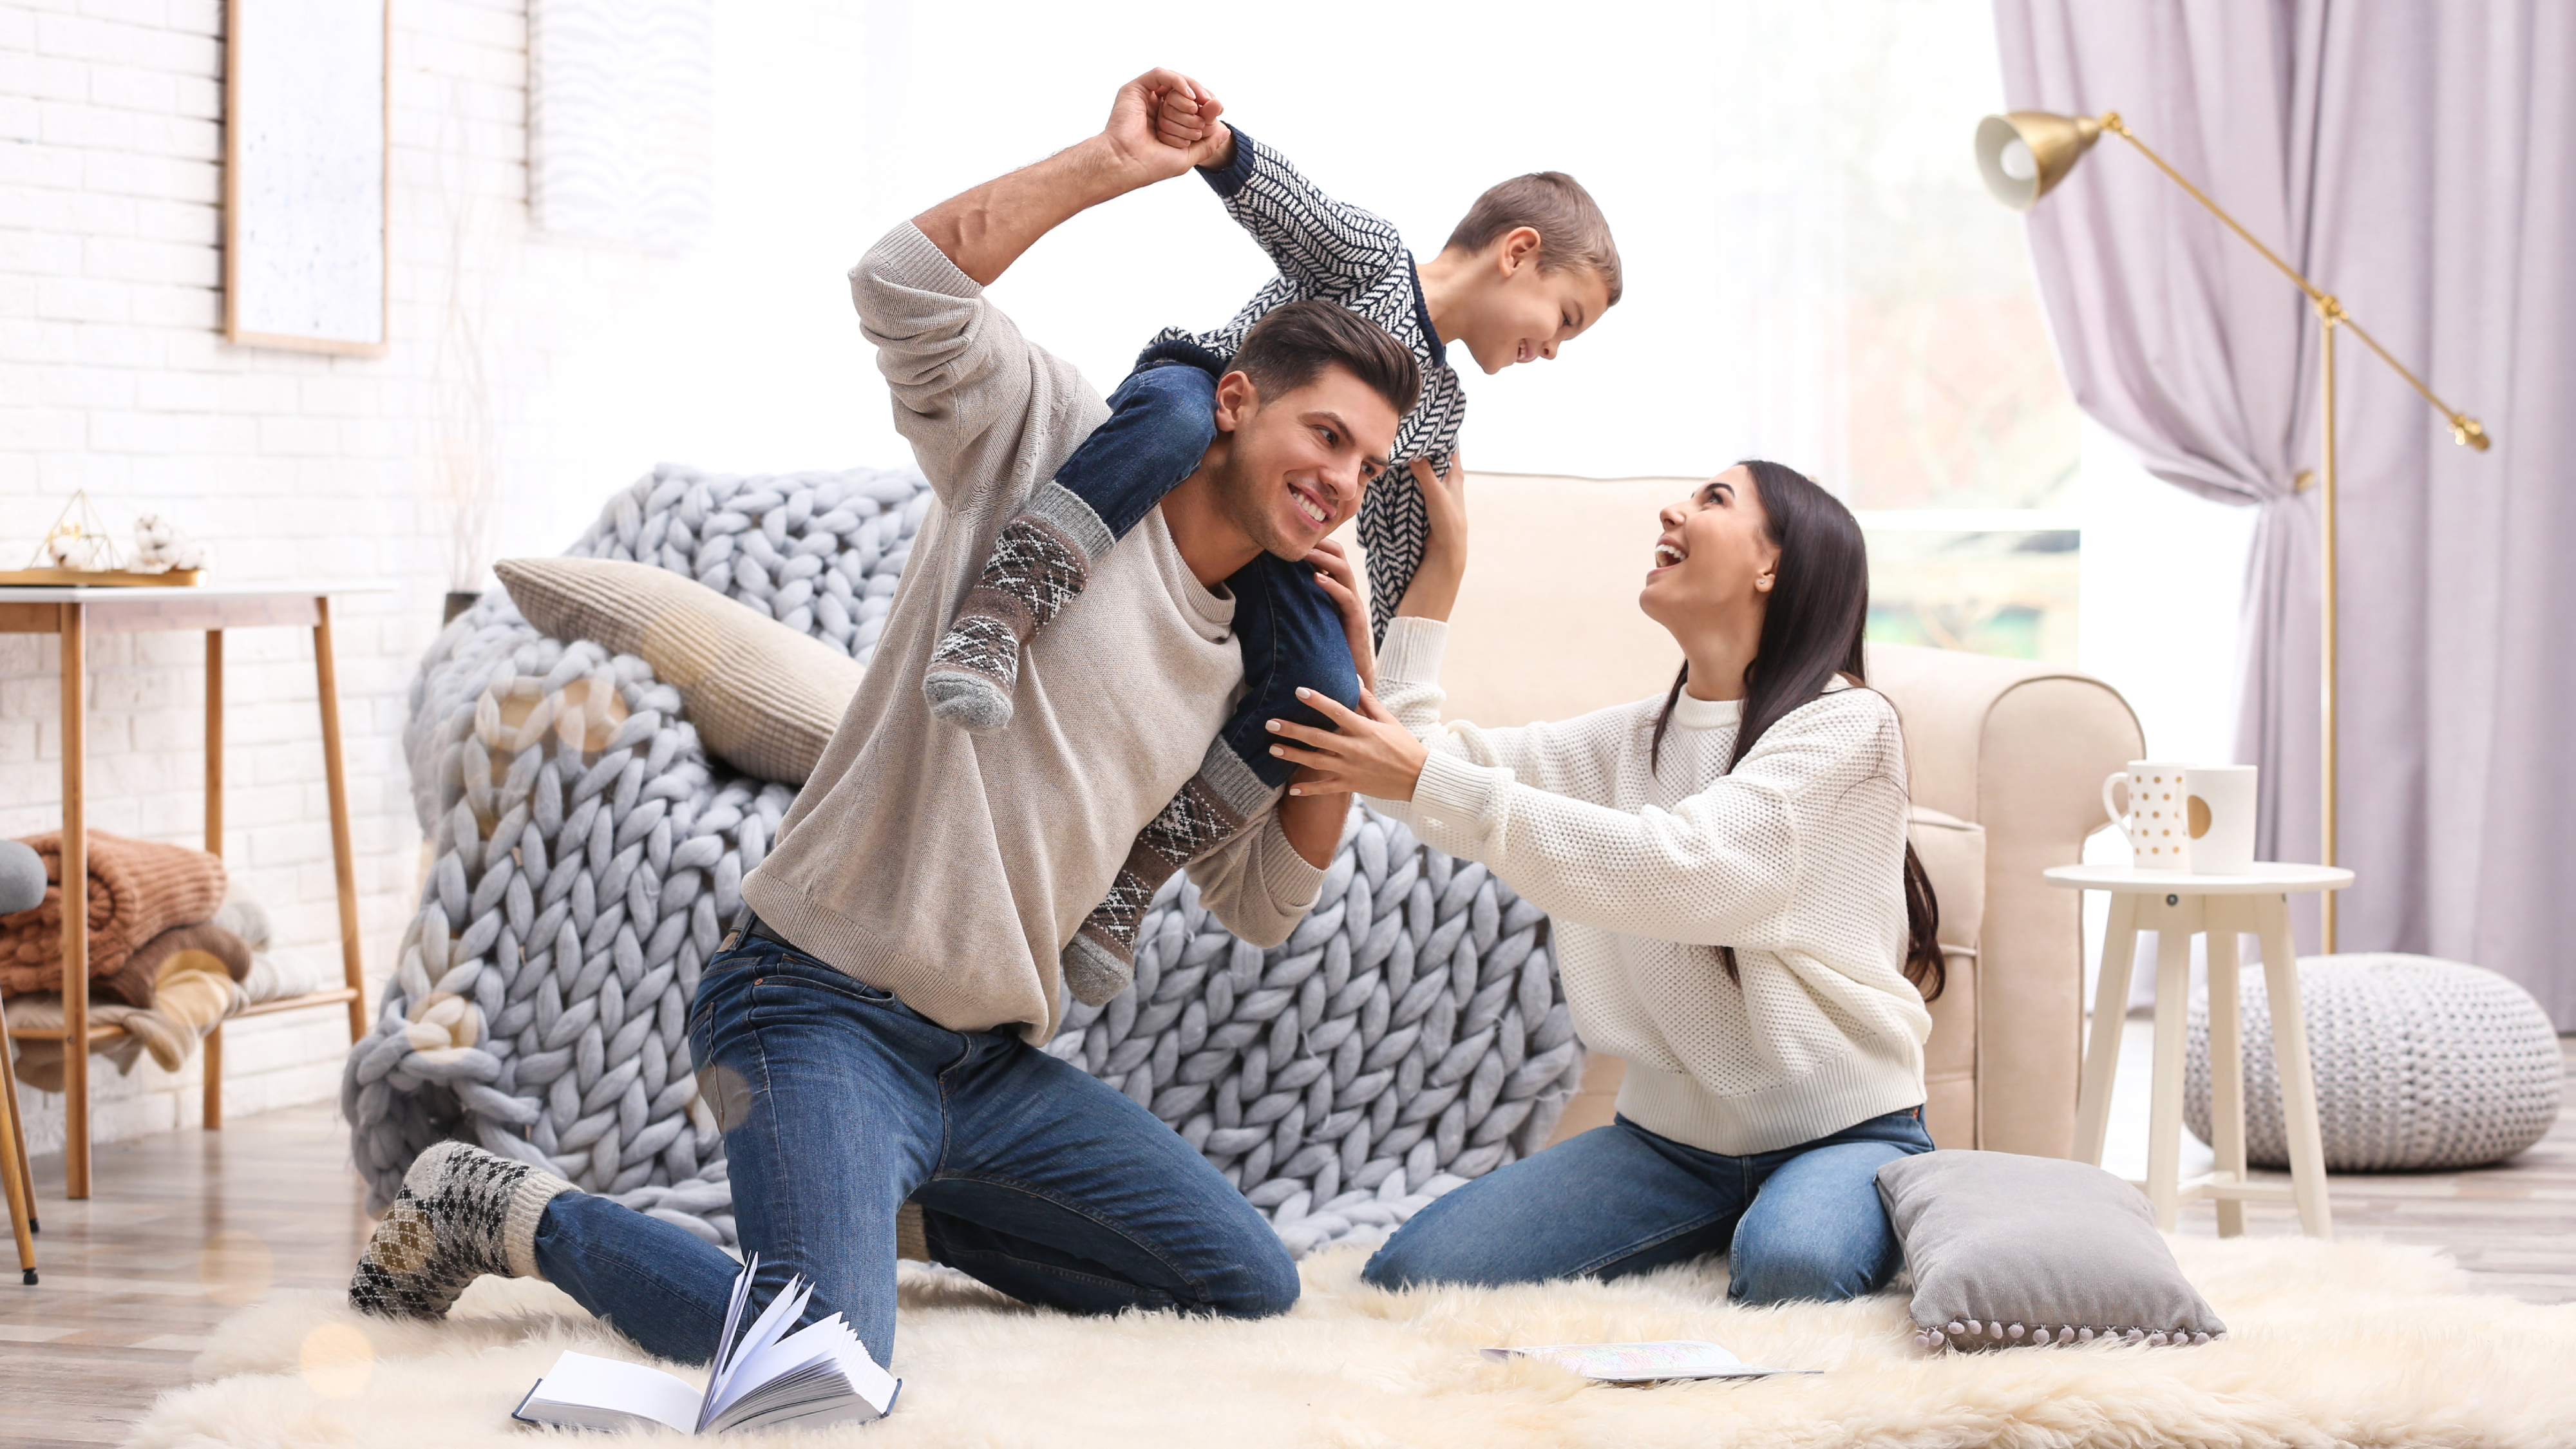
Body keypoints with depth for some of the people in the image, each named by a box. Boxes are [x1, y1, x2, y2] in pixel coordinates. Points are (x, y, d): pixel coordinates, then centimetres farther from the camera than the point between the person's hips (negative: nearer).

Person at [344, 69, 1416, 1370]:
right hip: (823, 1009, -8)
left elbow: (1263, 907, 18)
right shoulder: (1057, 447, -5)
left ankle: (895, 1199, 21)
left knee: (1253, 1289, 8)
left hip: (990, 1063, 8)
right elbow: (907, 286, -22)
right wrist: (1114, 163, -19)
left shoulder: (1237, 665, 16)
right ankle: (507, 1215, -3)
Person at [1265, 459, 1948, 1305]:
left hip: (1841, 1132, -6)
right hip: (1673, 1135, 6)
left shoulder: (1846, 724, -10)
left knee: (1788, 1268, -40)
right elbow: (1405, 754, 5)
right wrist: (1439, 570, 3)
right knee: (1410, 1275, -14)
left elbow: (1682, 870, -24)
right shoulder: (1630, 740, 12)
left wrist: (1430, 782, -27)